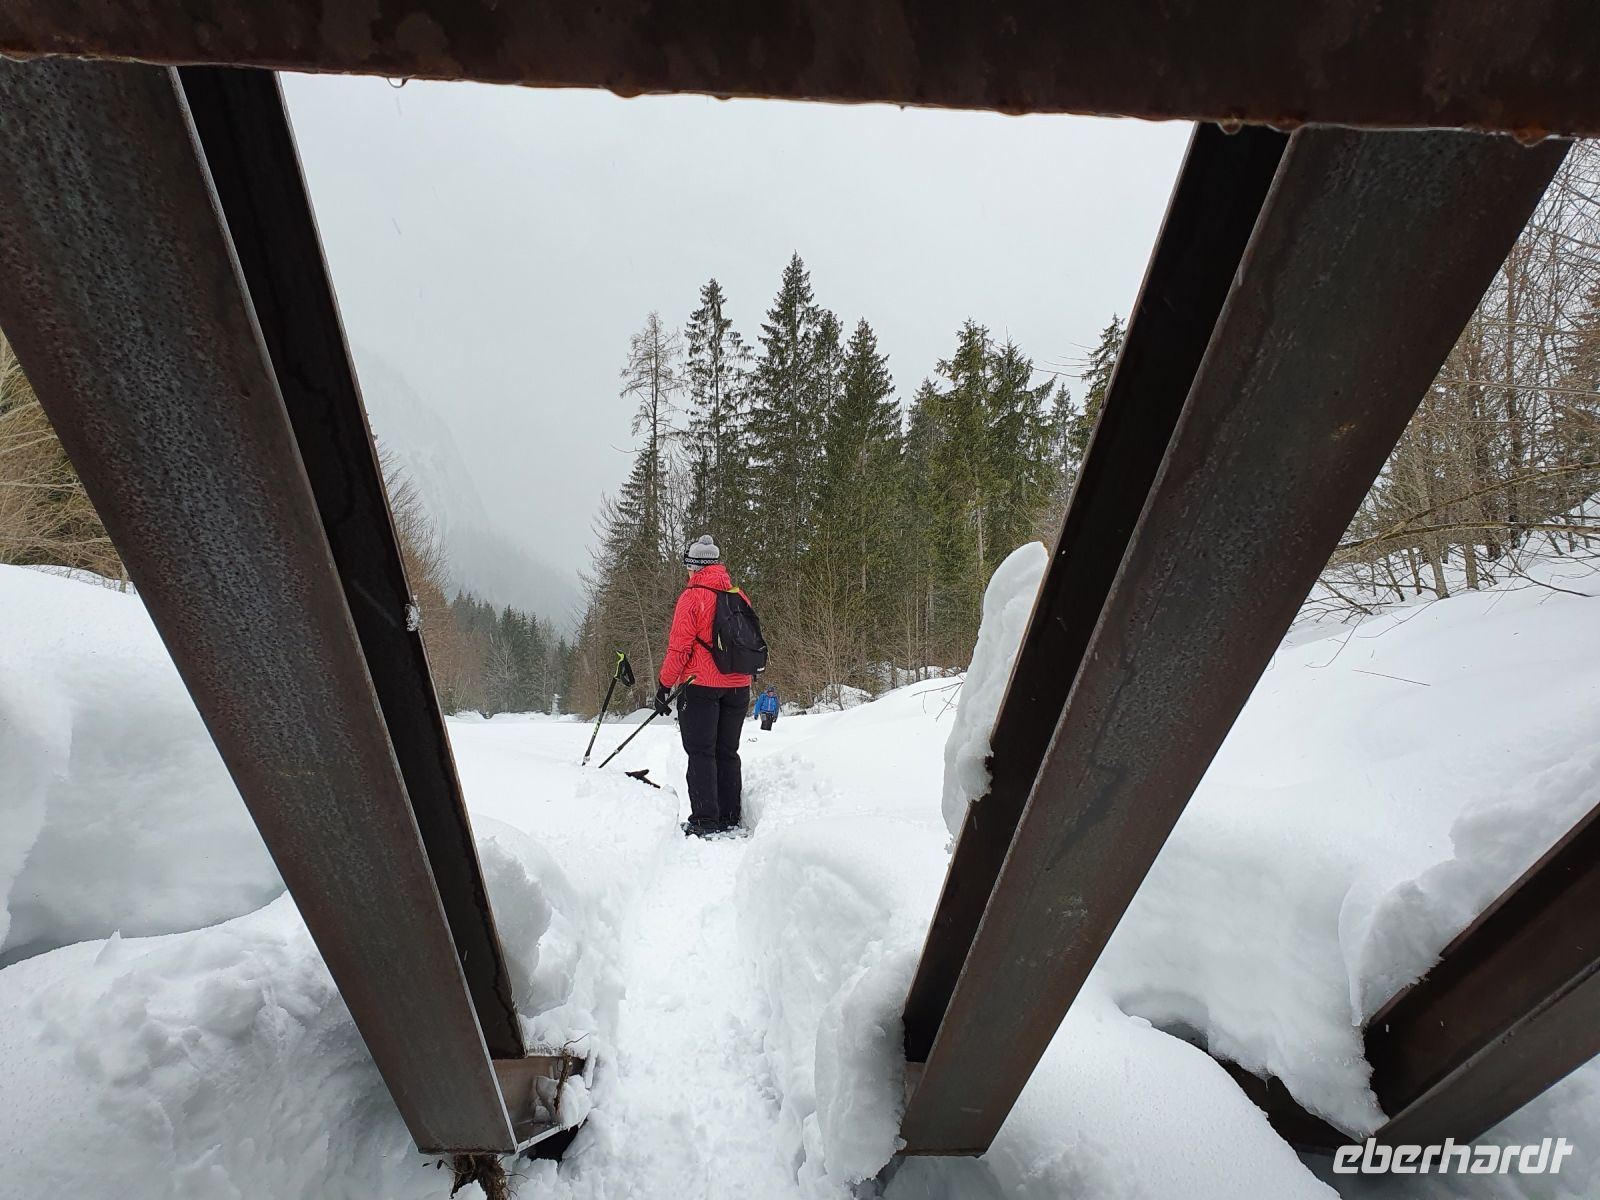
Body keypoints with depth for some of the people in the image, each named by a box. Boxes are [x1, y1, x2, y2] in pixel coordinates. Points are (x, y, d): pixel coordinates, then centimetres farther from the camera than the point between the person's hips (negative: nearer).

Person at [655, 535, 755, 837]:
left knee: (701, 753, 1)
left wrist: (664, 685, -4)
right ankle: (730, 820, 17)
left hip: (700, 685, -5)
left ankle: (704, 821, 0)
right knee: (728, 752, 12)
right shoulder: (739, 596, 8)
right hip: (738, 687, 6)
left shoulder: (693, 596, -10)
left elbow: (679, 647, -12)